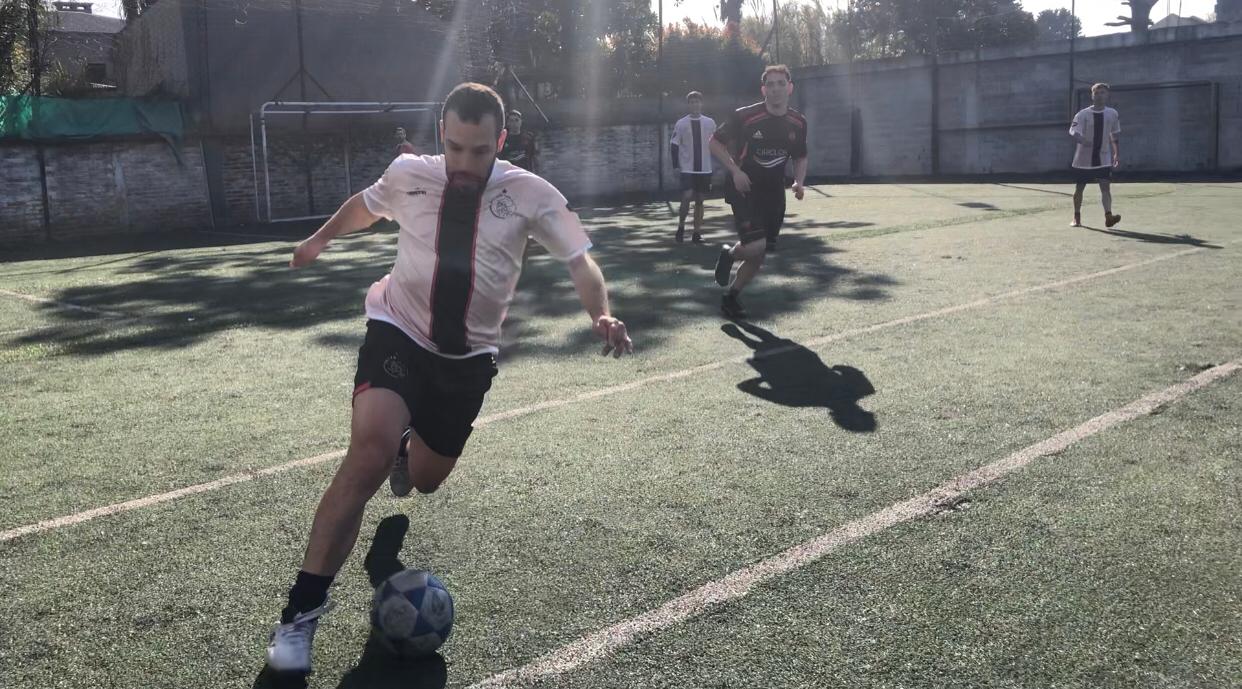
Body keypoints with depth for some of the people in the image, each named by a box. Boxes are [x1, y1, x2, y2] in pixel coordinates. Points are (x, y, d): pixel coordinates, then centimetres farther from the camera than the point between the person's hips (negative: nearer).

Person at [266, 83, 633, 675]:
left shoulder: (530, 194, -9)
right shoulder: (409, 175, -5)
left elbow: (579, 260, -11)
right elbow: (365, 206, 16)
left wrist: (601, 315, -31)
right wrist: (320, 239, 33)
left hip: (469, 355, 2)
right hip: (399, 333, -2)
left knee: (424, 480, 13)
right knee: (371, 450, -28)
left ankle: (408, 452, 54)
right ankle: (303, 609, -20)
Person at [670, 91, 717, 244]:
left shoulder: (710, 123, 2)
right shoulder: (681, 124, -3)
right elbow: (674, 146, 1)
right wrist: (676, 166, -4)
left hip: (705, 169, 2)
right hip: (687, 169, -2)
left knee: (700, 199, 6)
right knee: (687, 197, -14)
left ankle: (697, 233, 13)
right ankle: (681, 228, 6)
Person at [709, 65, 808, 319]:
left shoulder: (798, 123, 1)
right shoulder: (744, 116, -14)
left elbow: (800, 157, 17)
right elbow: (715, 142, -5)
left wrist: (799, 181, -3)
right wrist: (735, 171, -17)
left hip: (773, 193, 5)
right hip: (744, 188, -5)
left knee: (759, 256, 7)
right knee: (755, 246, -22)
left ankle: (731, 298, 28)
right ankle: (729, 254, 13)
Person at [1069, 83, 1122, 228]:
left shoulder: (1112, 114, 3)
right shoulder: (1083, 114, -8)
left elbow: (1114, 136, 15)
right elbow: (1073, 131, -22)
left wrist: (1117, 153, 14)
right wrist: (1081, 140, -43)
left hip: (1103, 159, 1)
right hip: (1083, 159, -1)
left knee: (1105, 186, -14)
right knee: (1079, 188, 8)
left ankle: (1108, 216, -24)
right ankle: (1077, 218, 23)